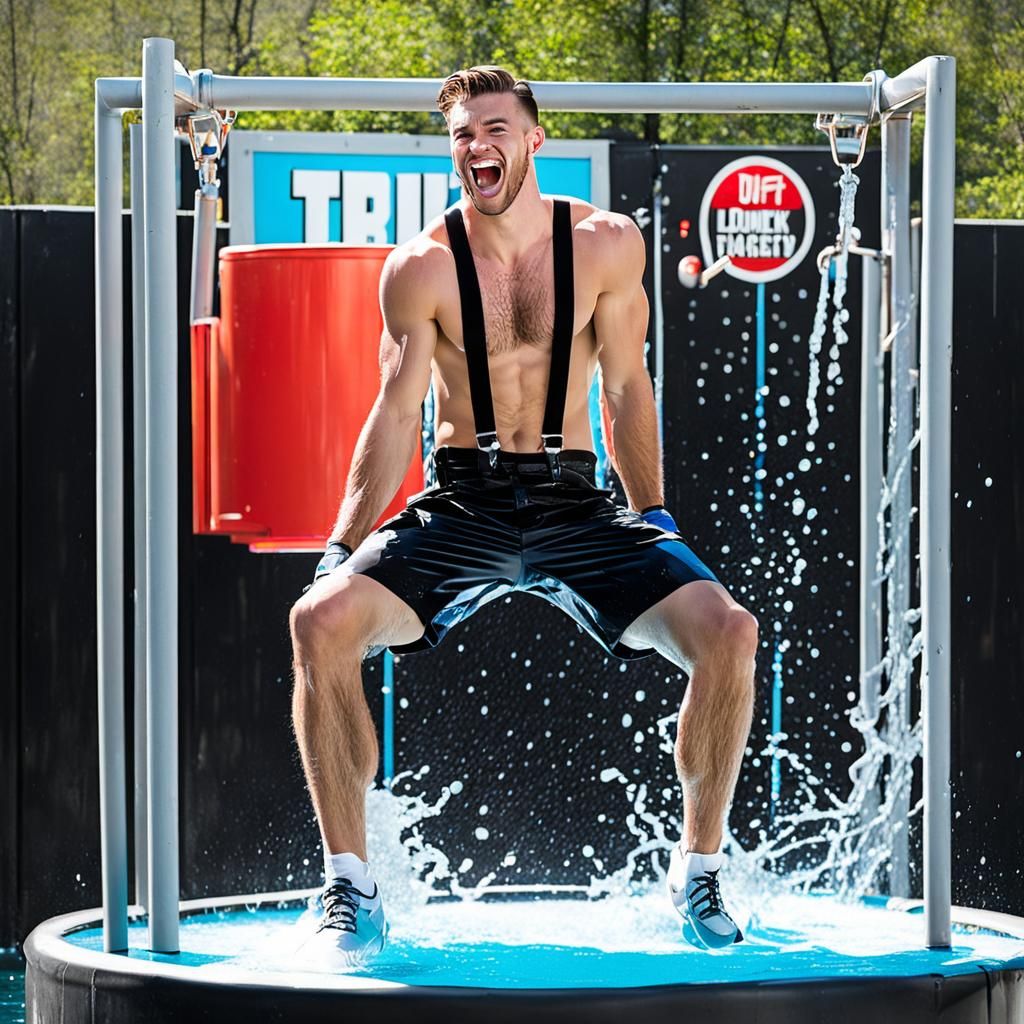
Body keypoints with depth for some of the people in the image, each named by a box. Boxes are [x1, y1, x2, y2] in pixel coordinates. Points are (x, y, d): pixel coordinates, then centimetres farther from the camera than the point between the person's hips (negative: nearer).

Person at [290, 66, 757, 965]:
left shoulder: (607, 246, 1)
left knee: (729, 632, -21)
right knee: (323, 620, -27)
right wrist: (343, 547, -11)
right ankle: (351, 889, -16)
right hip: (460, 508, -1)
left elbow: (625, 389, 7)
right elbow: (396, 417, -3)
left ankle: (698, 871, 1)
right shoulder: (421, 268, -3)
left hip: (575, 505, 1)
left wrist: (653, 519, 2)